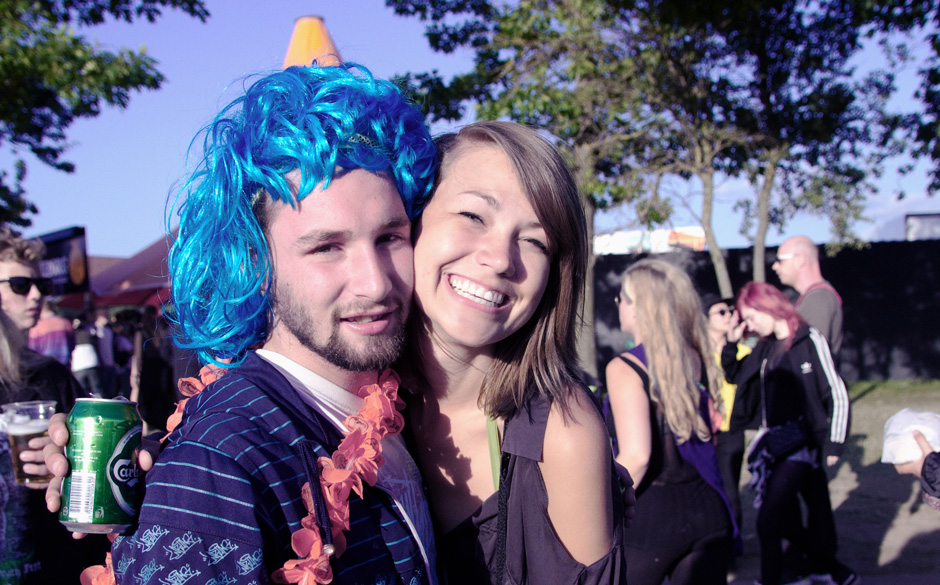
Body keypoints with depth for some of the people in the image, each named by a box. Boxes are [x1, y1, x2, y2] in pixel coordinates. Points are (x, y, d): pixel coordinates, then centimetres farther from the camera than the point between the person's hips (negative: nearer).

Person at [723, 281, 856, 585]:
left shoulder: (810, 340, -13)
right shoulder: (766, 346, 7)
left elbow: (837, 395, -11)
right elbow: (734, 376, 17)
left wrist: (833, 444, -11)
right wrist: (731, 342, 2)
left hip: (804, 442, -6)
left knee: (769, 518, -10)